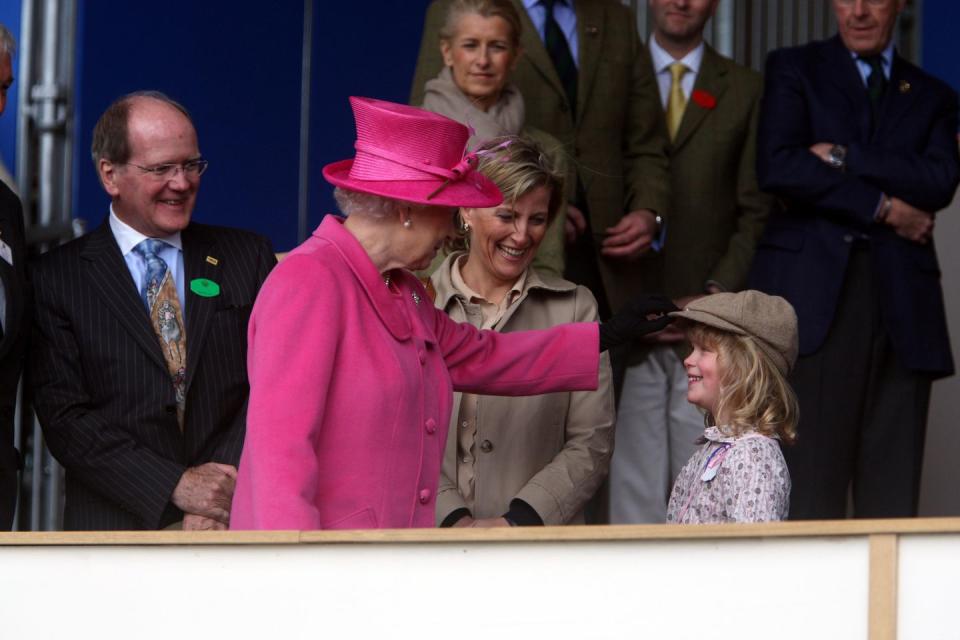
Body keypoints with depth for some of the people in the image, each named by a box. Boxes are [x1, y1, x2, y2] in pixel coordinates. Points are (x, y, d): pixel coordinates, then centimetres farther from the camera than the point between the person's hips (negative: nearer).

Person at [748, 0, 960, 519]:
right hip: (812, 289, -2)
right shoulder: (794, 69, 13)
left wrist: (845, 157, -7)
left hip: (901, 296, 3)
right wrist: (881, 207, -4)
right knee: (808, 481, -10)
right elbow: (777, 166, -4)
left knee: (891, 492, -2)